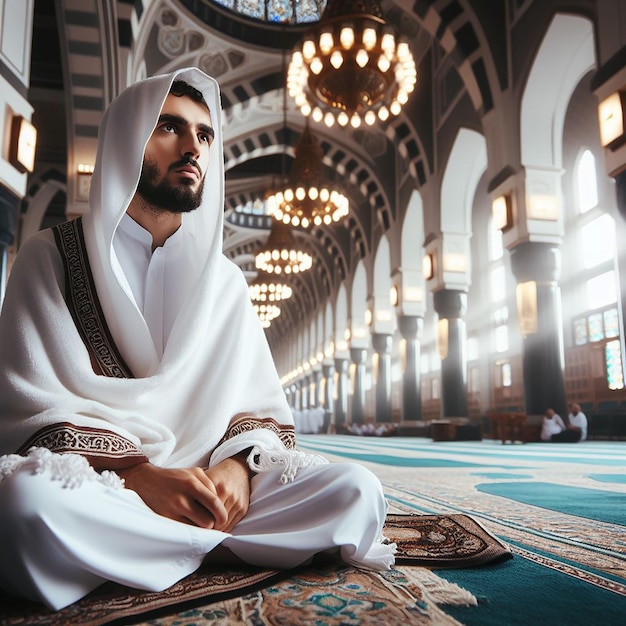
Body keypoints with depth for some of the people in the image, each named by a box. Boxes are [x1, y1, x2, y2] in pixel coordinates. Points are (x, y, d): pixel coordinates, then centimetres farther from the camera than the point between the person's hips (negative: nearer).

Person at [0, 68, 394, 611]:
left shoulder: (224, 279, 13)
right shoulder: (52, 257, 4)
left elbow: (260, 404, 8)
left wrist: (237, 467, -15)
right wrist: (138, 474, -22)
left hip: (203, 485, 4)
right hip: (91, 482, -3)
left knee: (357, 491, -19)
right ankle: (223, 547, -16)